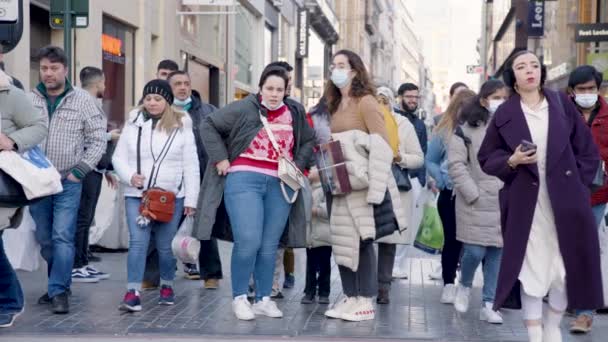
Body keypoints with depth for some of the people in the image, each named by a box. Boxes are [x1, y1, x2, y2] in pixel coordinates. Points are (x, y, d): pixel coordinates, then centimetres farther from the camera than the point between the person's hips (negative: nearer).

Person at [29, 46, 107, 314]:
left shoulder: (82, 100, -1)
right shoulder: (29, 99, 3)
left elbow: (97, 139, 1)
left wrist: (80, 171, -6)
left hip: (68, 182, -3)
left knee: (62, 237, -8)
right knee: (44, 239, 9)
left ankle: (59, 292, -3)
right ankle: (60, 282, 25)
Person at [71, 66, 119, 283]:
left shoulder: (94, 104, 17)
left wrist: (106, 169, 21)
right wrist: (110, 136, -7)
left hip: (95, 170, 10)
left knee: (86, 220, 12)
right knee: (81, 219, -6)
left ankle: (82, 264, 19)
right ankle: (75, 267, -1)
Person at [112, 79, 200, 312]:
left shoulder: (181, 126, 1)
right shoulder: (133, 124, 6)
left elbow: (190, 166, 1)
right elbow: (119, 157, 9)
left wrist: (191, 199, -2)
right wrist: (129, 176, -11)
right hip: (136, 195, 1)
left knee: (166, 246, 8)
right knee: (137, 242, -10)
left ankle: (167, 286, 27)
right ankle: (132, 293, -12)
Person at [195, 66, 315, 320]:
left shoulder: (294, 115, 12)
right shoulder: (243, 109, -2)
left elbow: (308, 140, 26)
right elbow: (209, 125, 1)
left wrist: (298, 165, 12)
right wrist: (220, 158, -4)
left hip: (280, 185, 4)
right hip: (245, 180, -4)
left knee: (269, 246, 7)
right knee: (248, 242, -13)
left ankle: (264, 299, 18)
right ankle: (239, 298, 3)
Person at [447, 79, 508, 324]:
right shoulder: (467, 128, -1)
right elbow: (456, 164, -5)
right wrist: (473, 193, -10)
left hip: (505, 202, 3)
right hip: (476, 203, -3)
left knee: (498, 253, 4)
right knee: (475, 251, -6)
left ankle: (488, 305, 14)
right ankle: (465, 286, 25)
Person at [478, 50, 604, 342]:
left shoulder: (562, 104, 5)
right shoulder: (504, 114, 2)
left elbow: (588, 151, 8)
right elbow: (486, 159, 5)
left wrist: (576, 186, 0)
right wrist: (512, 161, -13)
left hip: (564, 199, 1)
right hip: (526, 202, -1)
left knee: (568, 266, 3)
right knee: (531, 267, 0)